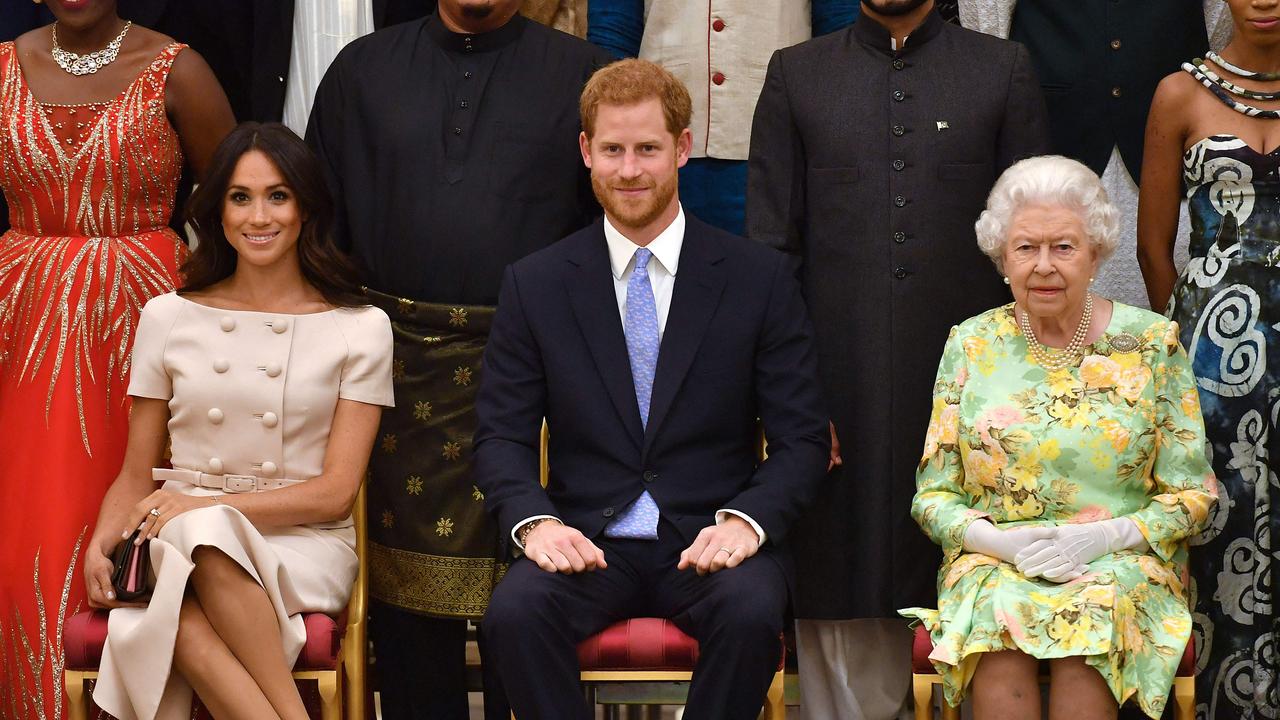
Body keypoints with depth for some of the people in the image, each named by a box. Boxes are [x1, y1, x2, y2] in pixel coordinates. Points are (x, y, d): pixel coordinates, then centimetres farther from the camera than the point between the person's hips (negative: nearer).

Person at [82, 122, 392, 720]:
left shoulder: (360, 328, 6)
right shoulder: (168, 317, 13)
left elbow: (335, 491, 0)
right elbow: (135, 476, 15)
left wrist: (202, 507, -12)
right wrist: (101, 542, -7)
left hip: (304, 544, -1)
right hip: (182, 545, 2)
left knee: (205, 535, -38)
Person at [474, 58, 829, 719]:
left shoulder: (761, 280, 5)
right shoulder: (533, 285, 8)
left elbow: (802, 438, 3)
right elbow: (501, 436, 6)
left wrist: (746, 520, -16)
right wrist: (534, 521, -15)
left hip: (711, 540, 0)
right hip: (586, 540, 1)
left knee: (751, 612, -34)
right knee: (514, 610, -31)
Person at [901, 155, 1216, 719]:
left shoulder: (1152, 343, 3)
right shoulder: (971, 345, 7)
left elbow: (1192, 496, 4)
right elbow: (933, 494, 8)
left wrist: (1104, 536, -14)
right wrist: (1002, 541, -12)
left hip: (1121, 563, -1)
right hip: (993, 563, 1)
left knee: (1095, 614, -34)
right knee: (997, 617, -33)